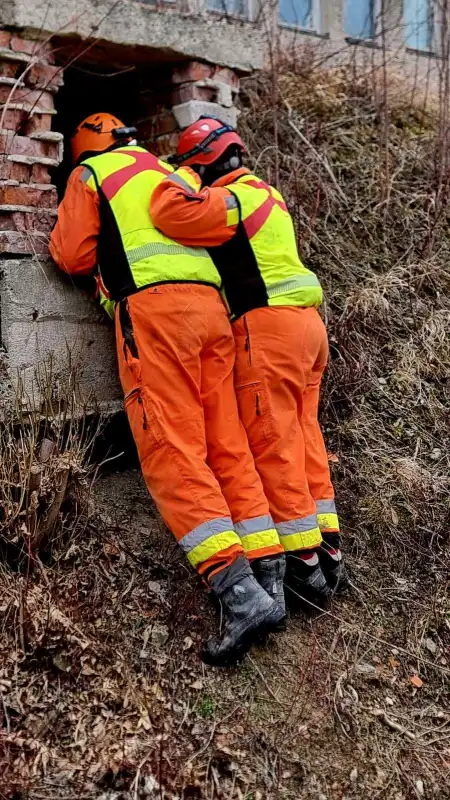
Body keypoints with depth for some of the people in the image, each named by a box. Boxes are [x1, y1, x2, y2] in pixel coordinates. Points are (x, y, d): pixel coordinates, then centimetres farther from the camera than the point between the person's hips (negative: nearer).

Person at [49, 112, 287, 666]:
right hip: (209, 305, 7)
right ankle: (269, 581, 1)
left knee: (172, 455, -12)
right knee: (228, 448, 3)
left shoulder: (91, 173, 16)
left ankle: (240, 595, -21)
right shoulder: (169, 174, 33)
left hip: (152, 307, -6)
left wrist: (58, 240, 32)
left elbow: (73, 255, 10)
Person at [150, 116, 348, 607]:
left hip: (269, 325, -10)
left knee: (273, 444, -6)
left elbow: (169, 213, -21)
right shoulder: (263, 193, 24)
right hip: (305, 322, 10)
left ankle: (304, 563, -2)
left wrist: (183, 175, -2)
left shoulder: (233, 198, -7)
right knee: (304, 439, 10)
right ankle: (328, 551, 15)